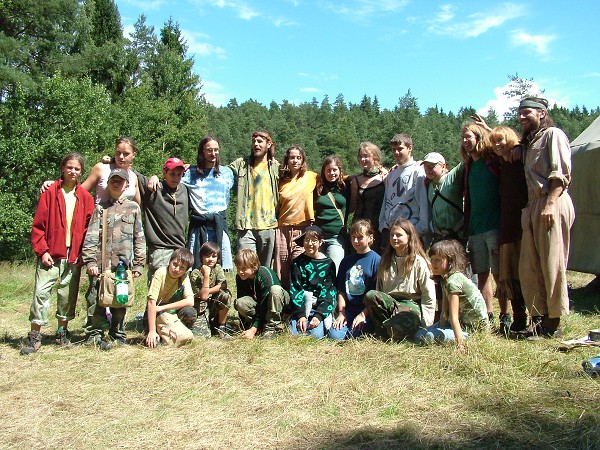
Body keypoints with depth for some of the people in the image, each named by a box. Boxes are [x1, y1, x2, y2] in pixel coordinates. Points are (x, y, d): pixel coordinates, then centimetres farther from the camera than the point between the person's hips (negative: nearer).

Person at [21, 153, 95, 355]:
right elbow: (38, 225, -1)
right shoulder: (50, 192, 1)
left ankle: (62, 332, 23)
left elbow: (89, 227, 6)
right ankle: (34, 337, 1)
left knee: (69, 294, 8)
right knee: (41, 291, -6)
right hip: (51, 254, -2)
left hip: (74, 255, 2)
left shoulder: (85, 197, 6)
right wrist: (42, 250, -9)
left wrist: (83, 252, -3)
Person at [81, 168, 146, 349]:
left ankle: (118, 334, 19)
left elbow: (139, 238, 8)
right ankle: (96, 334, 8)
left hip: (124, 263, 0)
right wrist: (90, 261, -6)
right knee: (98, 300, -2)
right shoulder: (100, 208, 11)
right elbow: (91, 237, 4)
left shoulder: (133, 208, 11)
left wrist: (138, 264, 3)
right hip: (101, 264, 0)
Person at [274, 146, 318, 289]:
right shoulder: (281, 181, 11)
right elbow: (277, 205, 17)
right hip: (282, 229, 3)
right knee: (281, 269, 4)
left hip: (302, 229, -2)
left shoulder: (310, 177, 3)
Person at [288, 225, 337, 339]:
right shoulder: (297, 263, 4)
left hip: (321, 307, -1)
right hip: (301, 307, 1)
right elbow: (295, 290, -4)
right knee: (294, 333, -23)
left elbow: (329, 292, -4)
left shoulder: (328, 264, 2)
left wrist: (319, 315, -17)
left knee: (316, 334, -24)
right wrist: (301, 315, -17)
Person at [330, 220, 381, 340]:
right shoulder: (346, 261, 15)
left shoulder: (376, 260, -1)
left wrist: (363, 314, -12)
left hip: (367, 311, -4)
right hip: (348, 310, 4)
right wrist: (341, 313, -1)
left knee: (355, 334, -26)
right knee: (334, 335, -19)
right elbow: (341, 291, 13)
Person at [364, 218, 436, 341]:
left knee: (396, 332, -36)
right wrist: (364, 313, 7)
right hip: (389, 303, 5)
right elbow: (379, 290, 16)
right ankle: (382, 332, -13)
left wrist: (423, 321, -9)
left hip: (411, 305, -4)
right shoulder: (386, 261, 16)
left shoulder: (419, 262, 0)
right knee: (370, 296, -29)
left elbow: (429, 295, -3)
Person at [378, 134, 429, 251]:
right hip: (389, 228, 7)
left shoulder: (418, 172, -3)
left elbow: (423, 201, -9)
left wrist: (421, 228, -14)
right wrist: (383, 224, 9)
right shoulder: (391, 174, 18)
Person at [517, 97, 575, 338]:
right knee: (528, 266, 5)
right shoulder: (528, 142, 27)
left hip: (552, 204, -8)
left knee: (552, 264, -5)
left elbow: (561, 174, -10)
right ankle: (538, 318, 13)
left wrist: (550, 204, -20)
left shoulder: (553, 134, 1)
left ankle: (553, 323, 2)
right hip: (532, 206, 8)